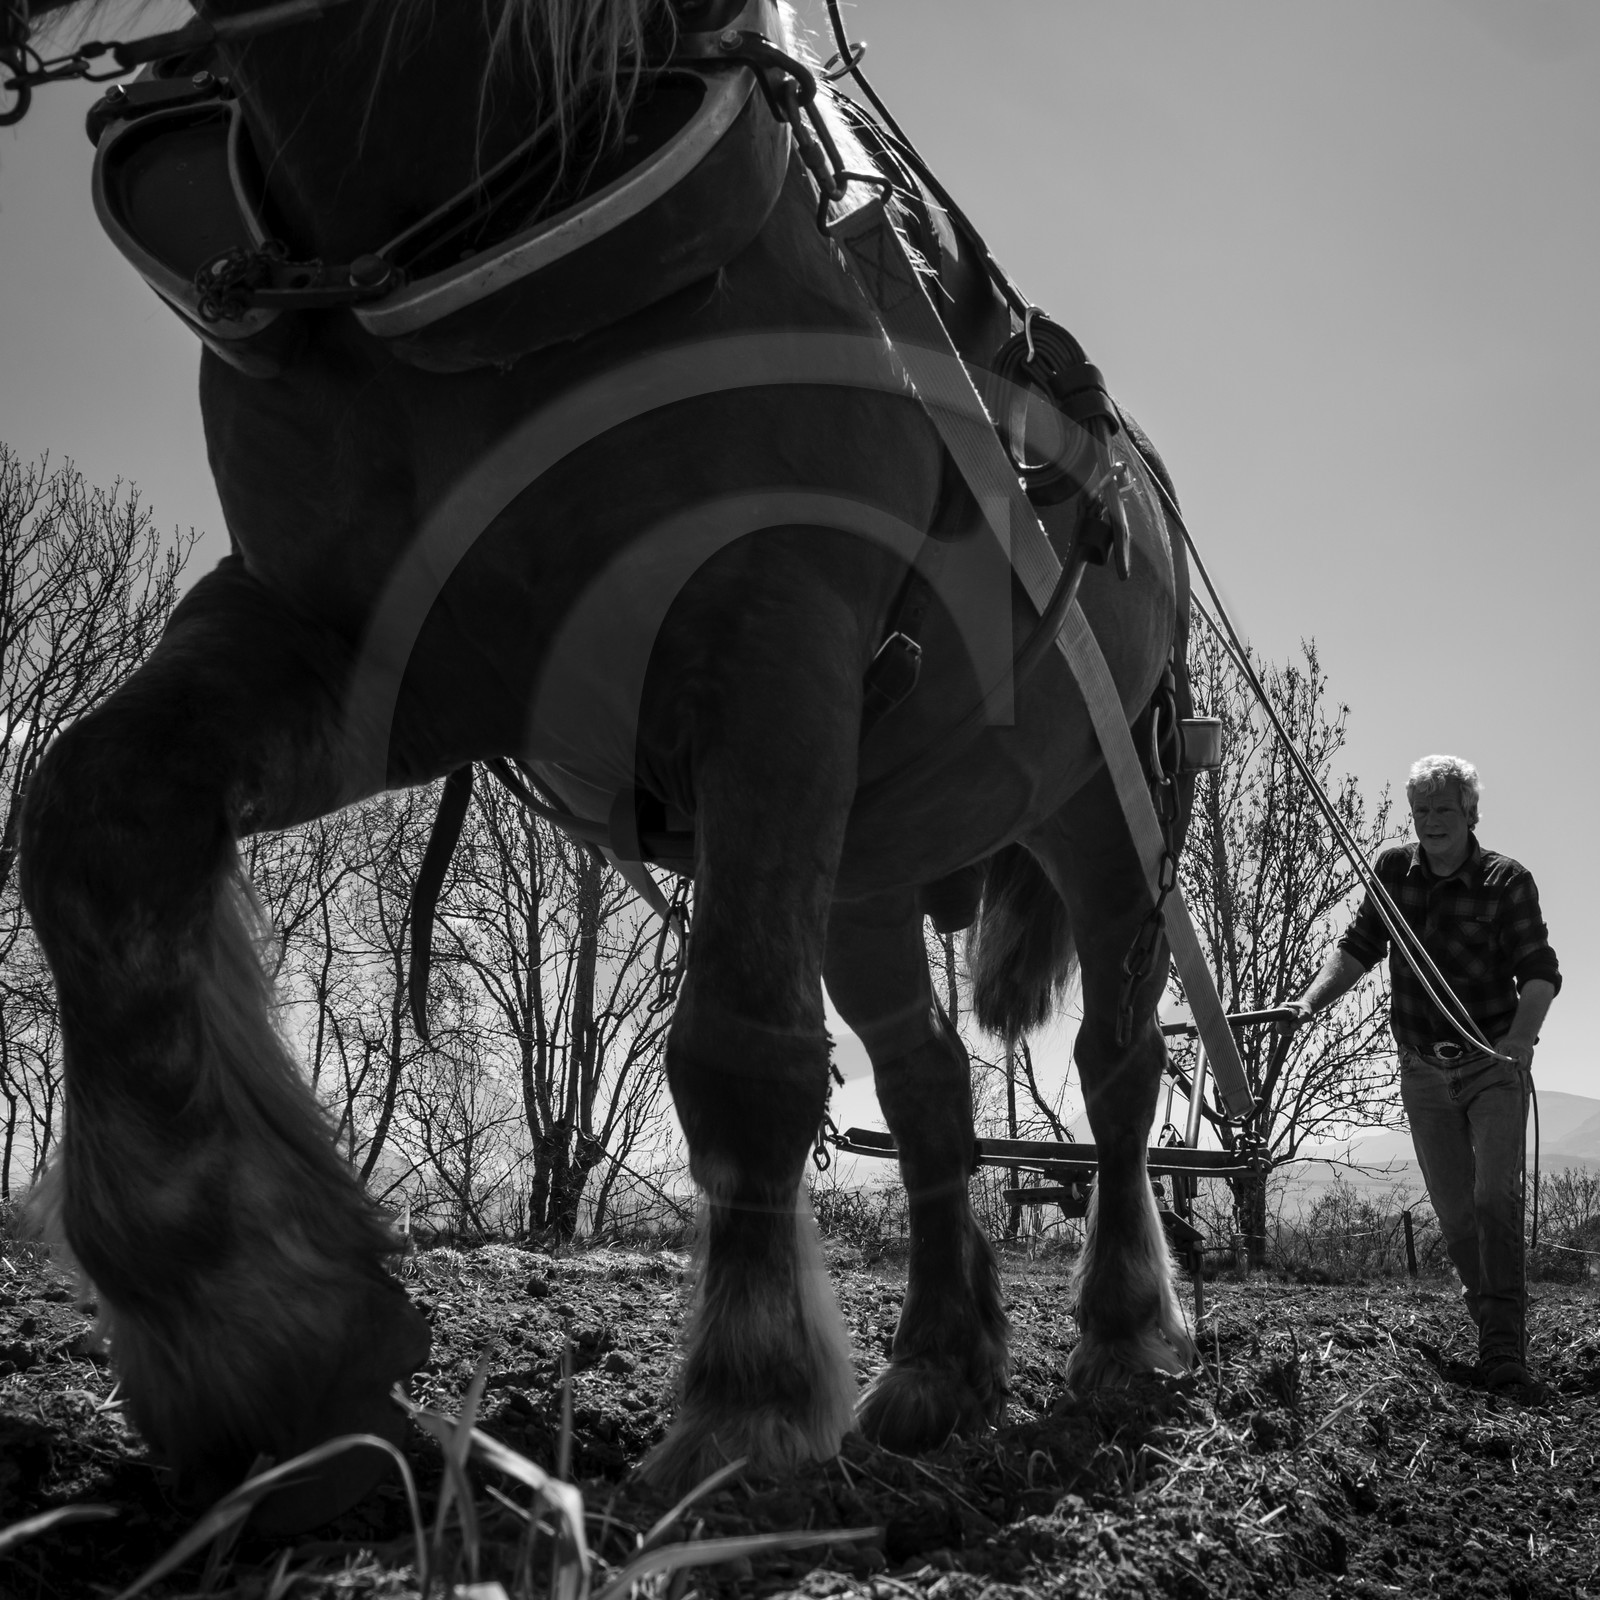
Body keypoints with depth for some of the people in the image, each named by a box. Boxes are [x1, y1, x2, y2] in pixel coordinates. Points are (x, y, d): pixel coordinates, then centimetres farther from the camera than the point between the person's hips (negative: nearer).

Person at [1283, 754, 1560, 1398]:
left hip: (1495, 1063, -4)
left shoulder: (1507, 880, -9)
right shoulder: (1392, 869, 1)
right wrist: (1311, 1000, -7)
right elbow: (1359, 947, 8)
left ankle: (1504, 1354, -17)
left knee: (1495, 1197, -17)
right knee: (1455, 1216, 6)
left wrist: (1520, 1037, -29)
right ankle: (1492, 1322, 22)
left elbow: (1539, 972, -12)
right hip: (1424, 1072, 4)